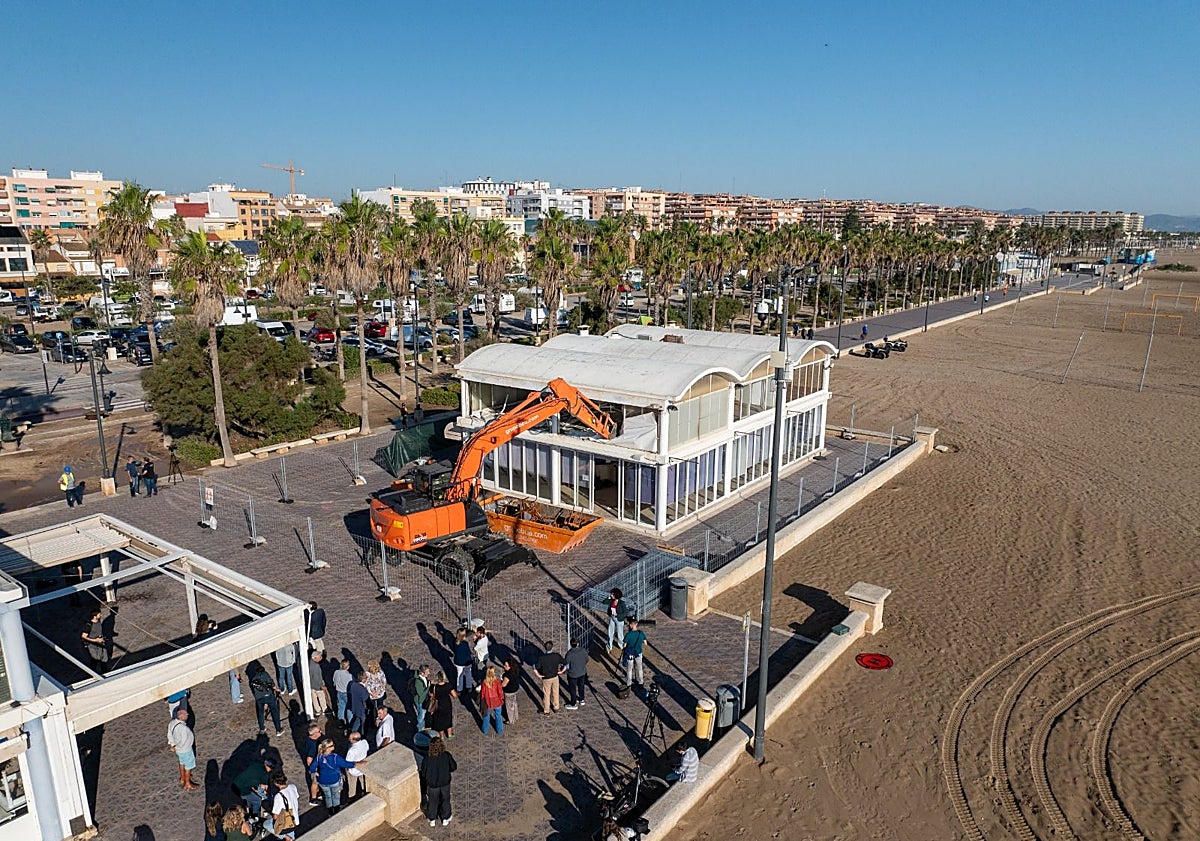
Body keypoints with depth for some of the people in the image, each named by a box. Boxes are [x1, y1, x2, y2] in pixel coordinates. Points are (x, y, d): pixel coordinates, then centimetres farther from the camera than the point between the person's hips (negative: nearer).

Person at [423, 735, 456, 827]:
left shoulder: (428, 759, -29)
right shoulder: (446, 755, -26)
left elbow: (424, 771, -13)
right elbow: (454, 767, -12)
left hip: (432, 784, -1)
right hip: (445, 783, 1)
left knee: (433, 802, 25)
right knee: (445, 800, 26)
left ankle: (432, 820, 45)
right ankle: (445, 819, 43)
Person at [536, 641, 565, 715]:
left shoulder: (541, 658, -23)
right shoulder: (557, 655, -16)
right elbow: (565, 665, -10)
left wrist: (539, 675, -8)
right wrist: (561, 671, 4)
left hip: (546, 679, -2)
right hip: (555, 677, 2)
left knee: (546, 694, 15)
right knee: (555, 693, 22)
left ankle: (546, 711, 30)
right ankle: (556, 707, 39)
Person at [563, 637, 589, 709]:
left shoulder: (569, 653, -29)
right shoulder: (583, 650, -17)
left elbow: (566, 665, -19)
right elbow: (586, 660, -1)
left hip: (573, 674, -4)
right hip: (582, 672, 4)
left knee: (573, 689, 15)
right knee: (581, 686, 26)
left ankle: (573, 704, 30)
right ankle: (581, 700, 45)